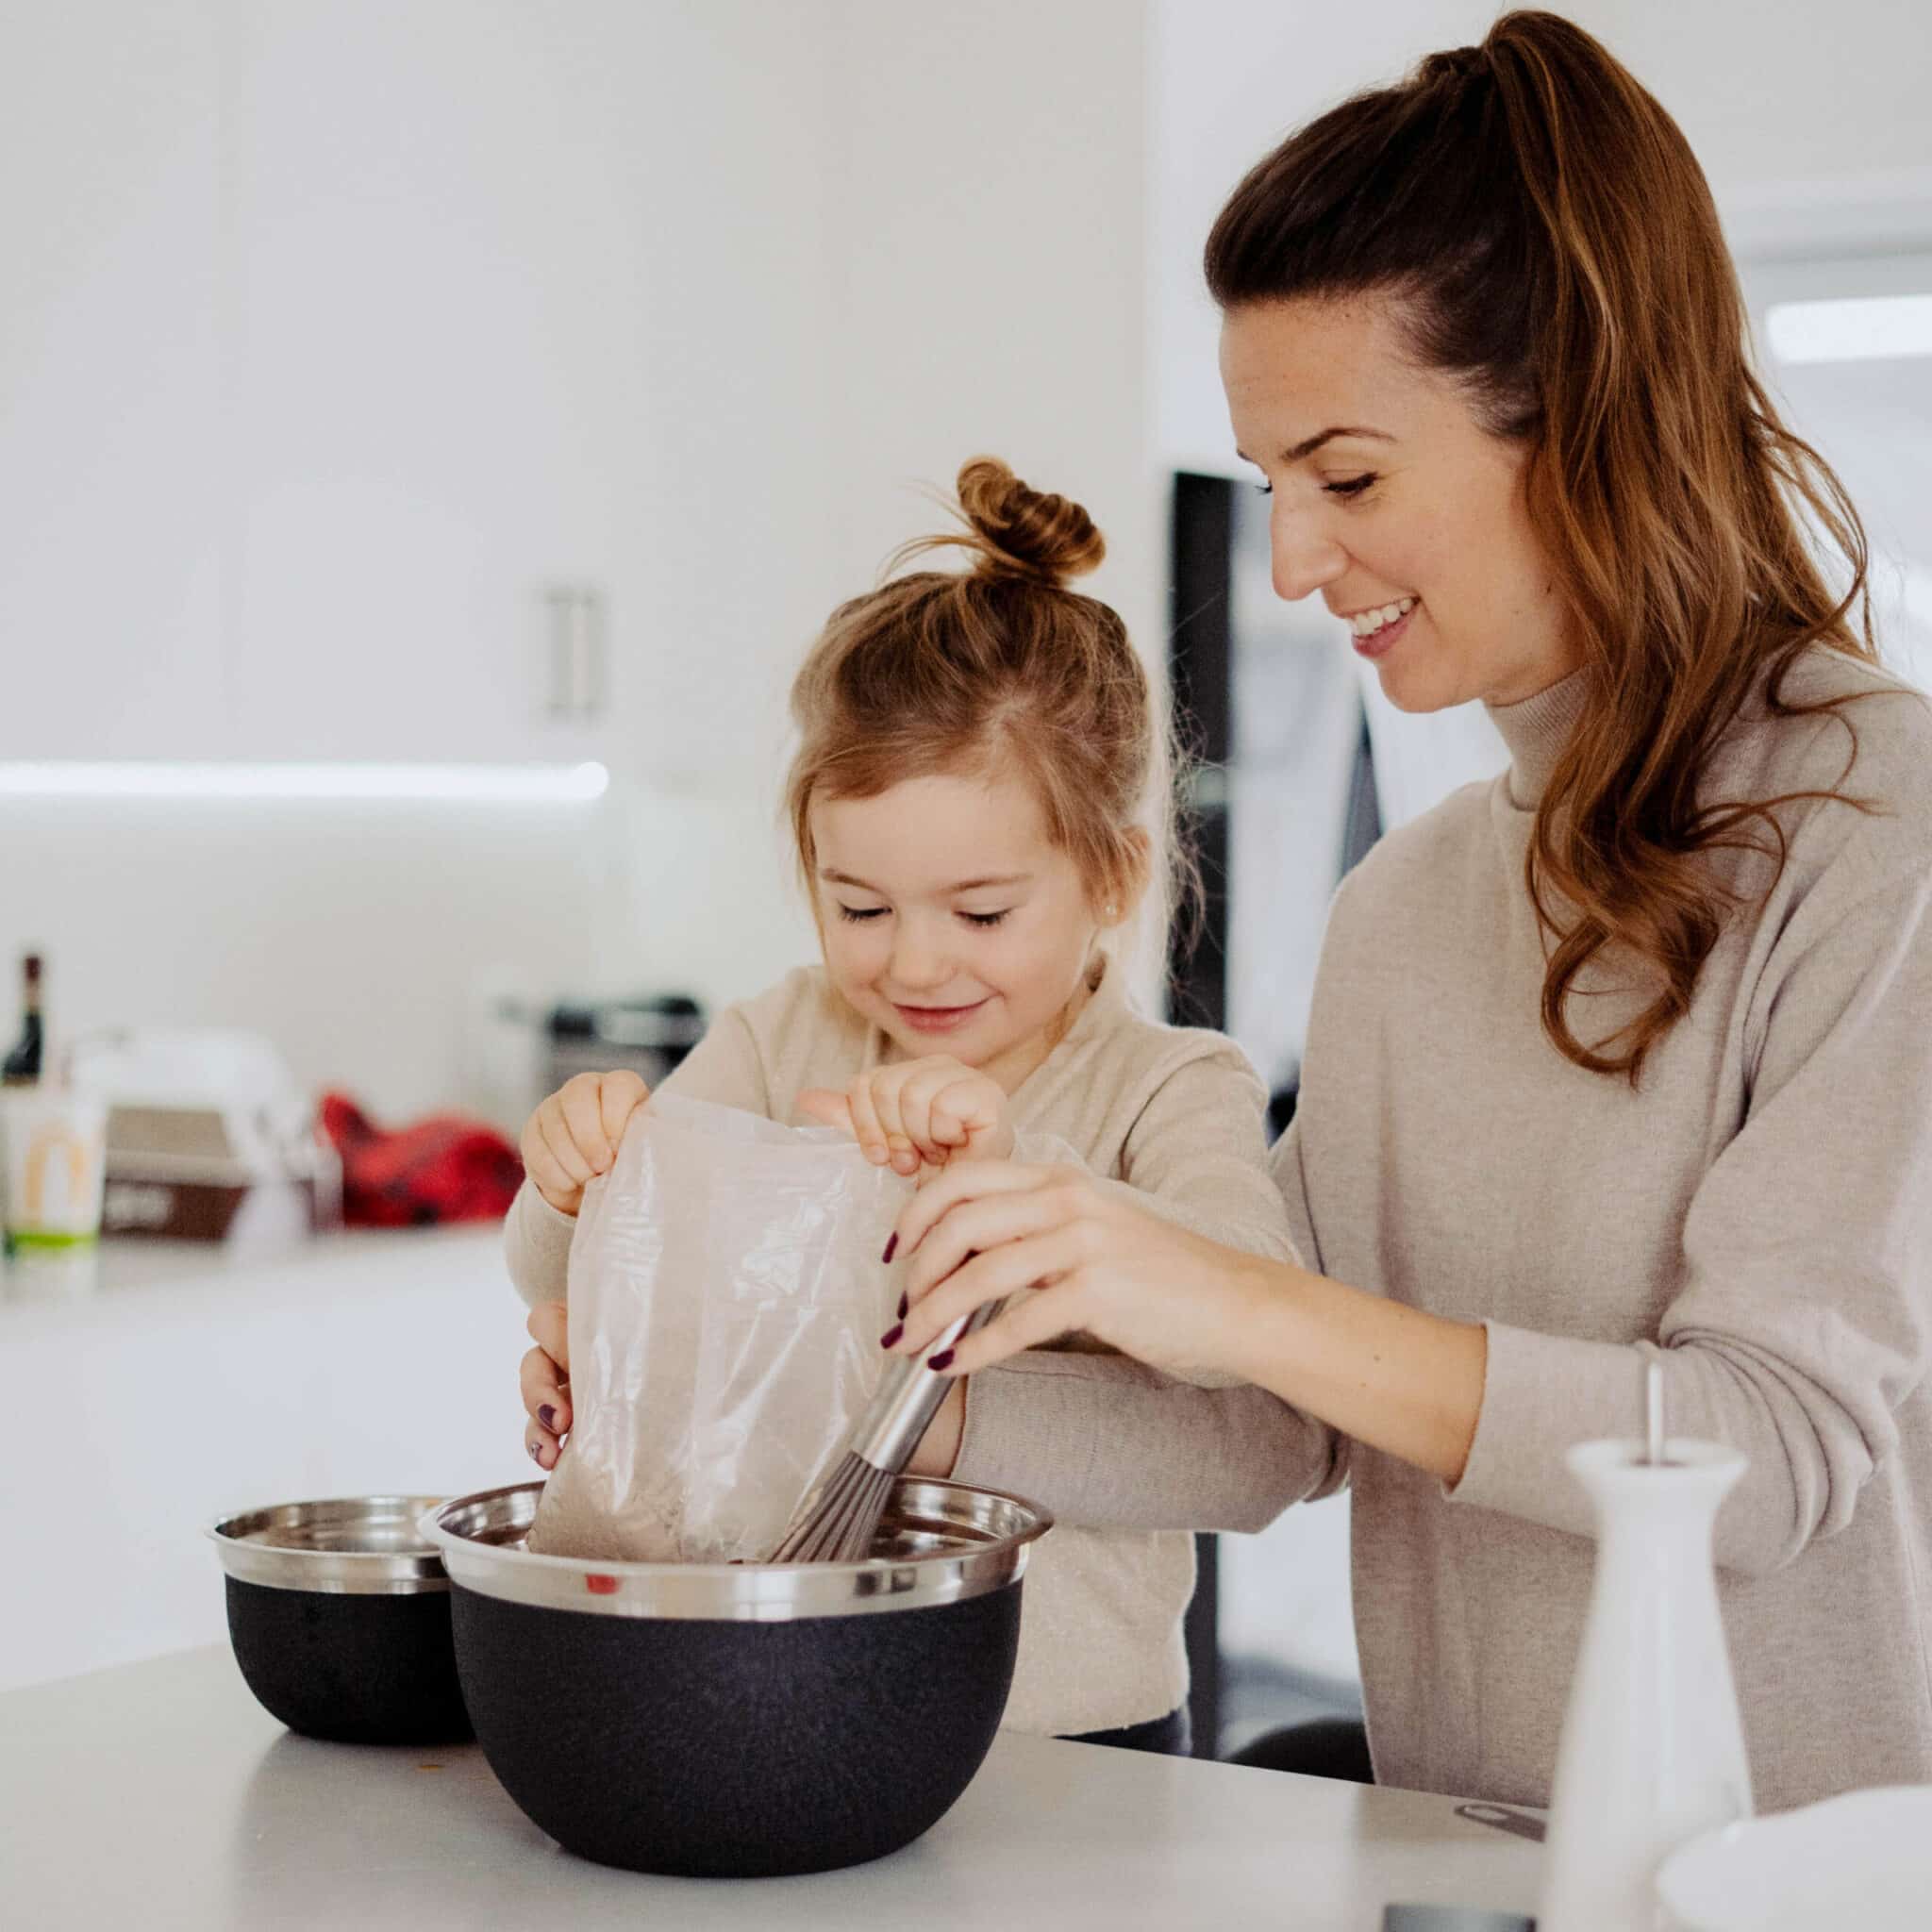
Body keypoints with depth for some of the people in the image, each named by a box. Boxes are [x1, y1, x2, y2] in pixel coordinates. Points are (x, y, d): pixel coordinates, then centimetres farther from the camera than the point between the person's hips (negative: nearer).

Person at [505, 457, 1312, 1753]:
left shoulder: (1175, 1095, -1)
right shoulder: (780, 1045, 10)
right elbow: (562, 1280, 4)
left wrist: (1014, 1166, -28)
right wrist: (585, 1174, -19)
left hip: (1074, 1748, -3)